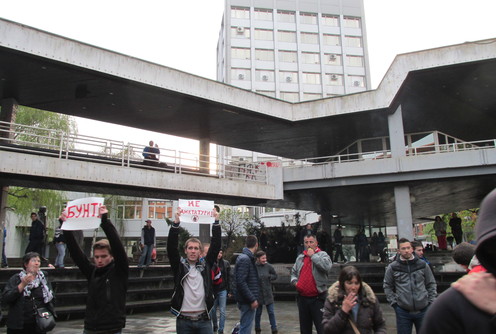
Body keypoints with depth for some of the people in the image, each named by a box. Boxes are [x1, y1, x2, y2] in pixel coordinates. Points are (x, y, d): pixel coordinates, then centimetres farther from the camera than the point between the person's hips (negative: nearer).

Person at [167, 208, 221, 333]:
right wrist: (176, 223, -19)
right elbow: (171, 246, -10)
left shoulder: (205, 265, 6)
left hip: (204, 319, 1)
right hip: (184, 320, -1)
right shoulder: (179, 265, 2)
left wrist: (216, 222, -6)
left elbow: (216, 246, 0)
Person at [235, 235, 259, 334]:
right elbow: (241, 282, -23)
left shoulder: (246, 257, 13)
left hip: (247, 300, 10)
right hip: (247, 301, -10)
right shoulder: (245, 259, -17)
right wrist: (252, 299, -21)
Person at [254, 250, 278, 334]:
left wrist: (269, 276, -10)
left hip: (268, 293, 1)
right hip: (258, 294, -1)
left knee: (271, 312, 5)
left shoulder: (268, 266, -6)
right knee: (258, 313, 14)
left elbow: (275, 276, 5)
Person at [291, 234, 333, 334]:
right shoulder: (300, 257, 13)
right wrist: (294, 281, 6)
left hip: (318, 299, -6)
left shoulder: (322, 254, -4)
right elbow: (293, 271, 26)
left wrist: (313, 255, -18)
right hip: (302, 298, 6)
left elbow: (327, 266, -26)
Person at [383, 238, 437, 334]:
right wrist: (394, 302, 0)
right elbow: (387, 286, 6)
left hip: (423, 310, 1)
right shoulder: (392, 267, -3)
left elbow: (431, 284, 10)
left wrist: (431, 301, 5)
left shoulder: (423, 265, 2)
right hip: (403, 311, -1)